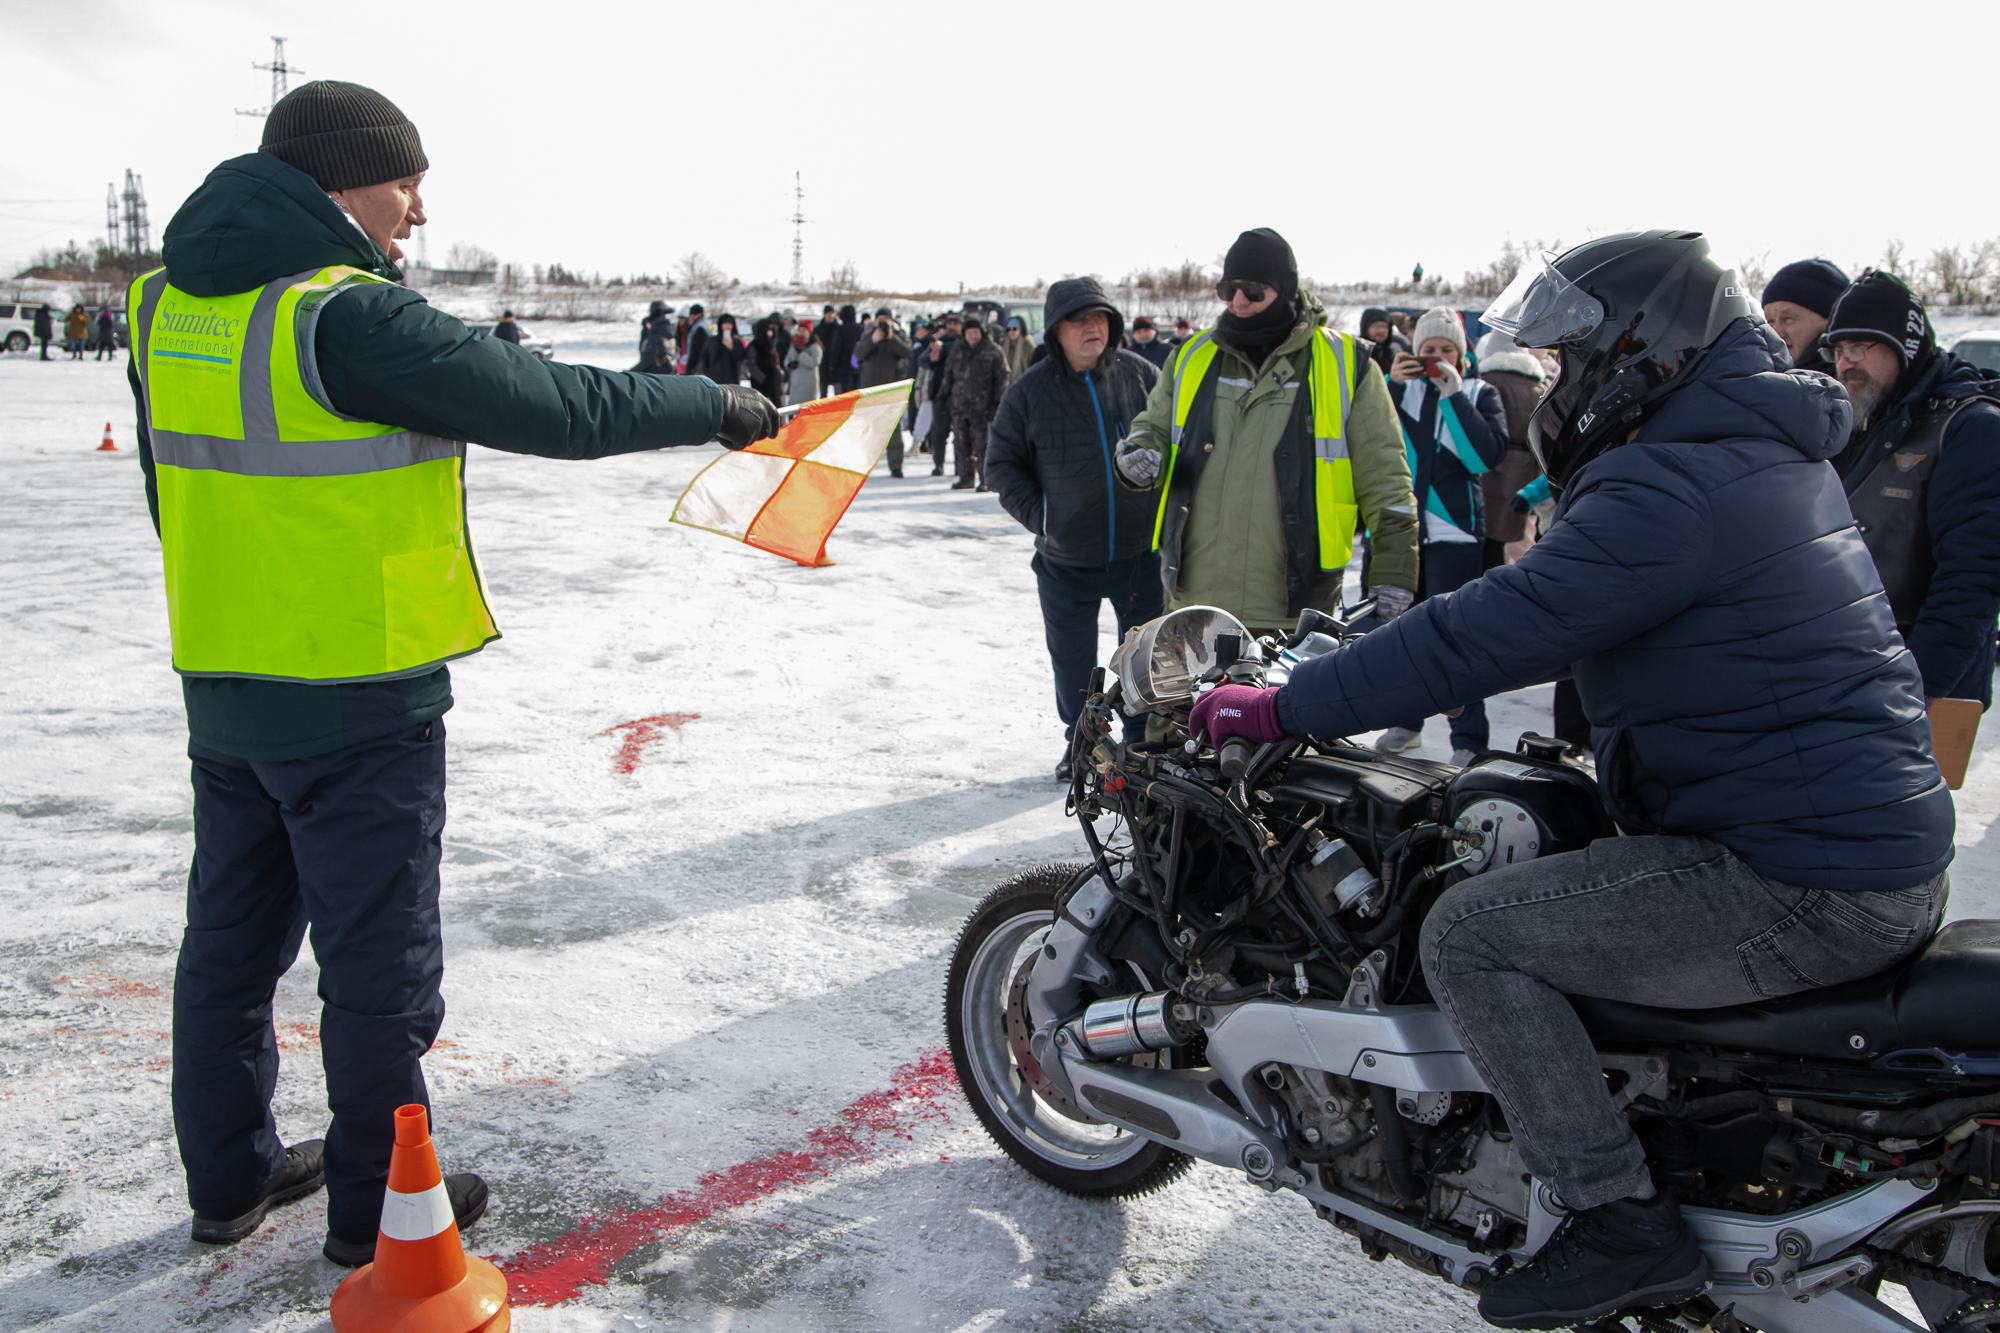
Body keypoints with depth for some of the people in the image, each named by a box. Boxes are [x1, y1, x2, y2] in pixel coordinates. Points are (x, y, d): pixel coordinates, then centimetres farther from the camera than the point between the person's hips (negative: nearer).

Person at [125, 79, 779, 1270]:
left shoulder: (170, 304, 6)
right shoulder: (351, 319, -20)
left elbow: (182, 491, 15)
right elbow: (555, 407, -18)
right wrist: (719, 406, -5)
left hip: (220, 686, 9)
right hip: (361, 701, -8)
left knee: (233, 938, 19)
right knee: (381, 961, 6)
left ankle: (229, 1178, 35)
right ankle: (380, 1205, 21)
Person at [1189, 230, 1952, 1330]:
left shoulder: (1675, 488, -20)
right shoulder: (1763, 454, 13)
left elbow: (1490, 634, -24)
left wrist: (1280, 709, -17)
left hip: (1803, 886, -11)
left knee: (1470, 933, -12)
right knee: (1509, 833, 24)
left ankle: (1621, 1222, -3)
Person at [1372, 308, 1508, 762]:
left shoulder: (1479, 394, 5)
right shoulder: (1402, 390, 11)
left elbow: (1488, 455, -10)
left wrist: (1454, 394, -13)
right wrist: (1389, 385, -13)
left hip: (1454, 533, -3)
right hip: (1402, 528, 4)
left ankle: (1469, 738, 0)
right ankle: (1406, 721, 26)